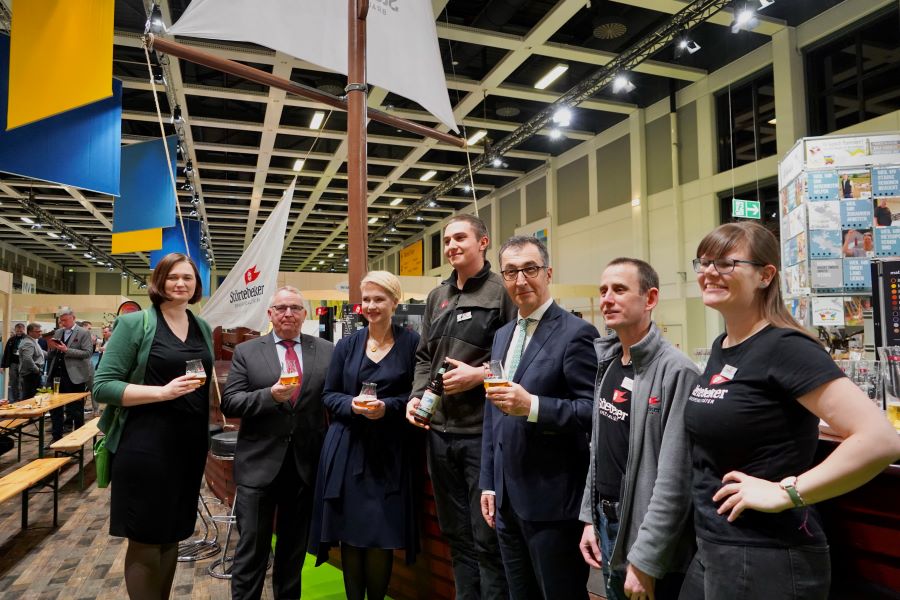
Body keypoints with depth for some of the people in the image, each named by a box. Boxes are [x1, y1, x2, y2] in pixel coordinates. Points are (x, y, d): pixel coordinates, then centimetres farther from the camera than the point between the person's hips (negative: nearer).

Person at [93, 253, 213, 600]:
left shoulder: (203, 328, 9)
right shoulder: (135, 323, -7)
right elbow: (103, 386, -11)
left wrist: (210, 430, 12)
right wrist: (163, 391, -22)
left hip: (190, 444, 5)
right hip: (146, 445, -5)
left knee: (172, 535, 16)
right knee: (144, 541, 5)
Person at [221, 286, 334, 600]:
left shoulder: (326, 351, 4)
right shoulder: (246, 352, 2)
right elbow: (229, 403, -5)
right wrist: (270, 395, -20)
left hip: (306, 465, 2)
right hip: (259, 464, -1)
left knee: (295, 546, 17)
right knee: (252, 547, 7)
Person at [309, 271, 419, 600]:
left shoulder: (411, 342, -2)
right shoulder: (347, 345, 6)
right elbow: (329, 394, 8)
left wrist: (387, 406, -16)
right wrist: (352, 404, -12)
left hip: (389, 451, -2)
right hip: (348, 449, 2)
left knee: (381, 535, 1)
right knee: (349, 531, 6)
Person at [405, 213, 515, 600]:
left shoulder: (503, 292, -6)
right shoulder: (436, 297, 14)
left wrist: (481, 375, -18)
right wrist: (416, 396, 3)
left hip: (484, 431, -6)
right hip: (439, 430, 7)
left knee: (488, 539, 4)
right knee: (456, 534, 18)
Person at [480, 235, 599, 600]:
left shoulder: (576, 333, -12)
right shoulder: (502, 335, 11)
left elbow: (594, 412, -17)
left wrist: (532, 406, -28)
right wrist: (489, 484, 13)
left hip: (552, 502, -7)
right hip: (507, 501, 7)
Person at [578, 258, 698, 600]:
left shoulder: (675, 371, -19)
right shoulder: (607, 363, 4)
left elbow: (675, 480, -21)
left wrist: (644, 560, -19)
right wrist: (589, 518, 9)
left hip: (648, 541, -7)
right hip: (607, 524, 7)